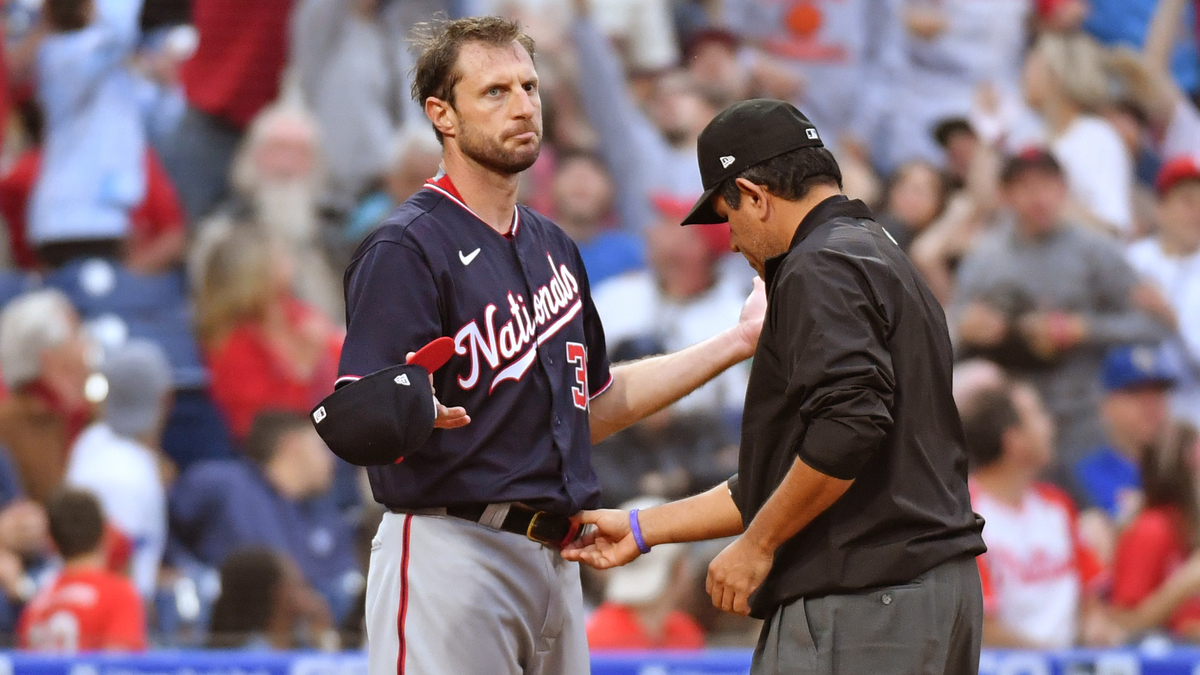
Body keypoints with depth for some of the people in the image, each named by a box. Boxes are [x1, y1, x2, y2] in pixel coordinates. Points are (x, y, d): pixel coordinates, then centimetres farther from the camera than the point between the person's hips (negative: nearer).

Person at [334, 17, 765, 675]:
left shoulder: (552, 247, 18)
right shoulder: (405, 248, -9)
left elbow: (594, 407, 27)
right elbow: (363, 422, -17)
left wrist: (737, 341, 27)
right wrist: (410, 416, -40)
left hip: (555, 563, 8)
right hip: (452, 547, -8)